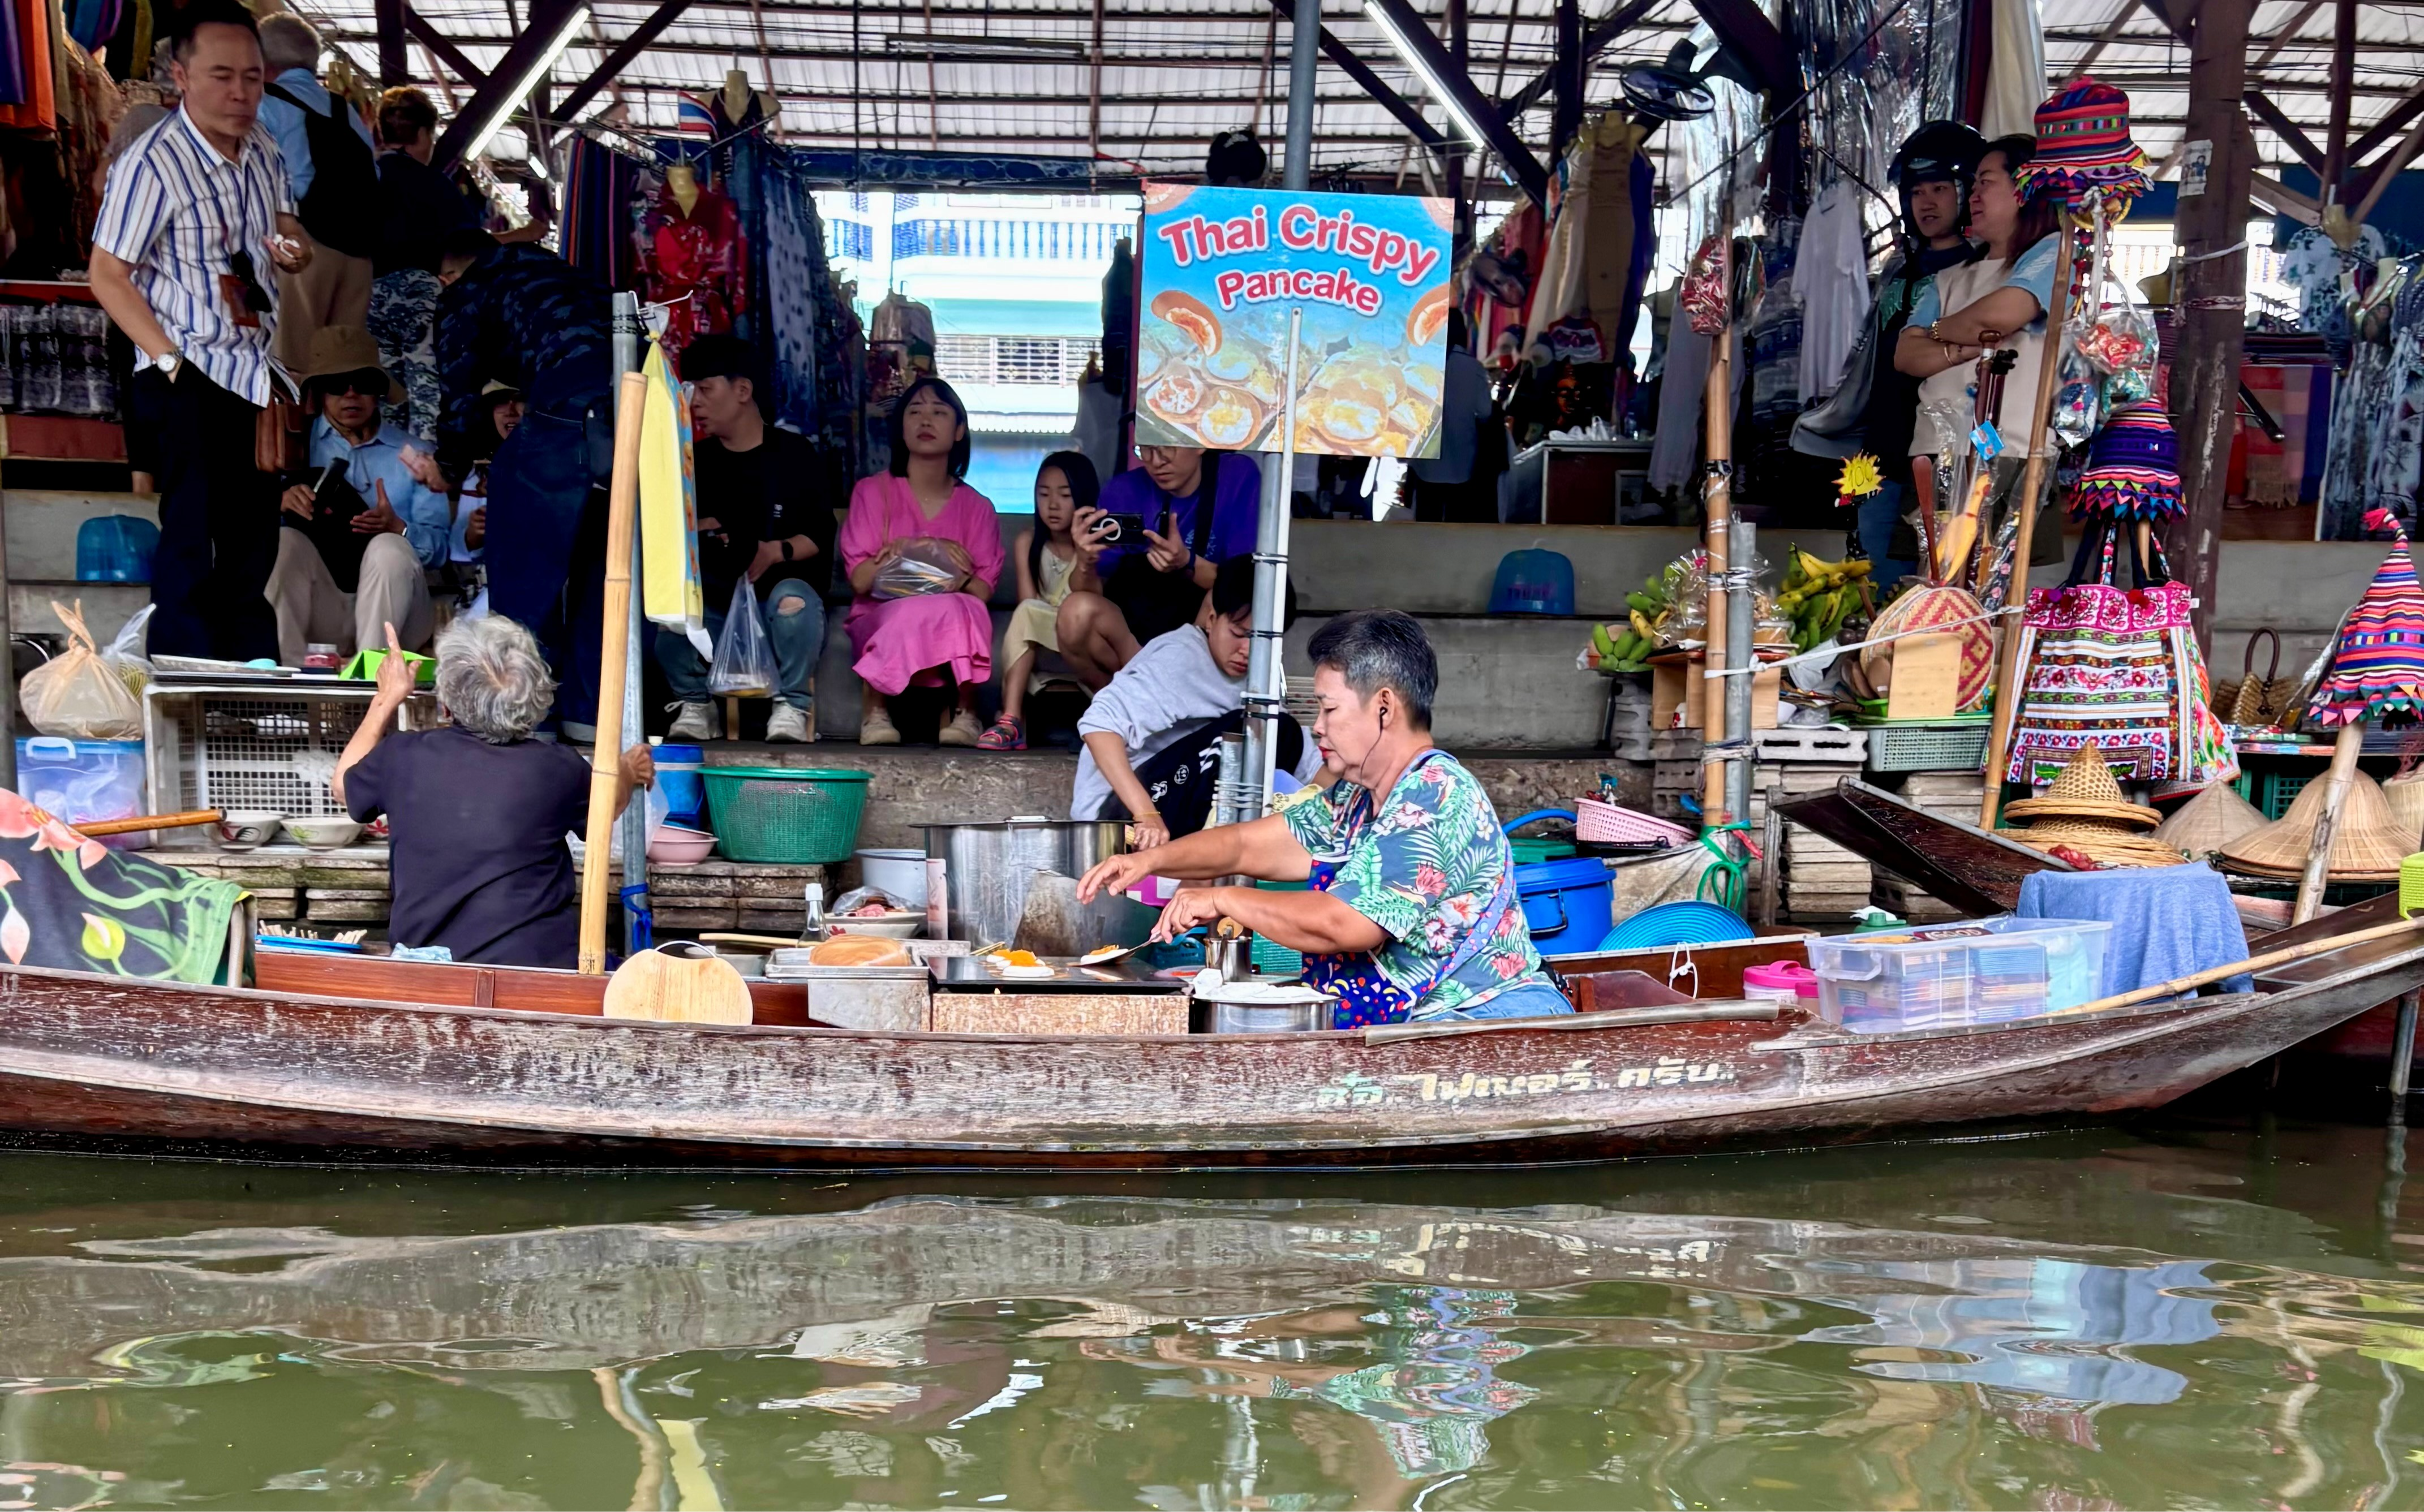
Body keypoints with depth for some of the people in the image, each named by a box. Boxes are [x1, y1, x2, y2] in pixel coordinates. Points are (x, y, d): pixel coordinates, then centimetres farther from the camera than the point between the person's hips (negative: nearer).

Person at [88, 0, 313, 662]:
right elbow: (108, 275, -14)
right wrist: (172, 360, -20)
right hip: (188, 380, -7)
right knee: (191, 544, -3)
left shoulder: (262, 149, 5)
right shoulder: (151, 162, -17)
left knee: (254, 545, 15)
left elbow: (286, 226, 20)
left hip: (254, 372, 7)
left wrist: (294, 246, -4)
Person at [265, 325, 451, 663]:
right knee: (285, 540, -26)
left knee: (389, 549, -29)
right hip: (318, 609, 1)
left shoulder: (411, 455, 14)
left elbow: (439, 546, 3)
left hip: (389, 610, 0)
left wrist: (397, 528, -18)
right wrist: (281, 503, -20)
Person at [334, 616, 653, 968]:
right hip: (535, 962, -2)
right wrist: (630, 771, 42)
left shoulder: (403, 757, -5)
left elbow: (344, 785, 20)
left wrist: (387, 699, 30)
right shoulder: (557, 768, -7)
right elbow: (611, 800, 18)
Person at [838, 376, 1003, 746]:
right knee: (914, 613, -38)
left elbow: (984, 589, 2)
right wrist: (924, 549, -12)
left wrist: (960, 581, -21)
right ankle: (876, 709, -21)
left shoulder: (977, 506, 12)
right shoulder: (872, 492, 8)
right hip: (880, 617, -1)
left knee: (965, 611, -36)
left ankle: (964, 713, -23)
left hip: (955, 622, 1)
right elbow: (859, 579, -2)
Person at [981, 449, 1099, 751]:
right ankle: (1011, 720, -38)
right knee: (1026, 613, -27)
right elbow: (1027, 604, -7)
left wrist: (1084, 555, -40)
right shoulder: (1029, 542, 1)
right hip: (1040, 649, 2)